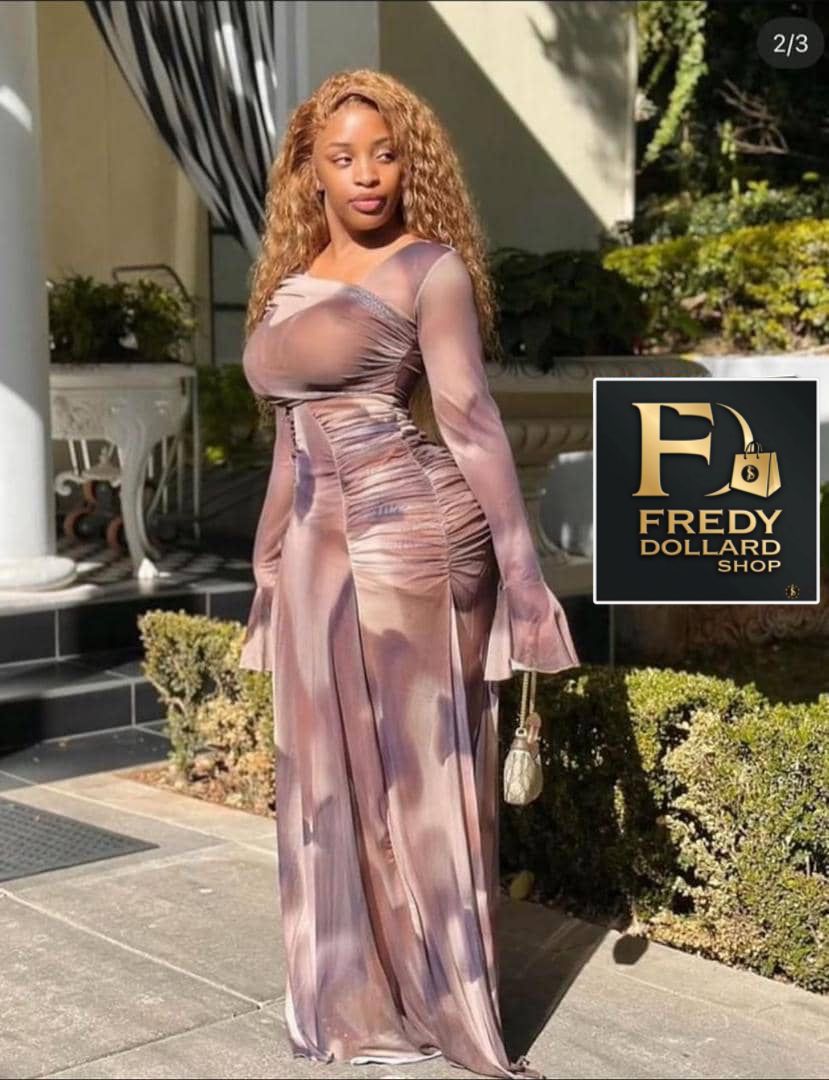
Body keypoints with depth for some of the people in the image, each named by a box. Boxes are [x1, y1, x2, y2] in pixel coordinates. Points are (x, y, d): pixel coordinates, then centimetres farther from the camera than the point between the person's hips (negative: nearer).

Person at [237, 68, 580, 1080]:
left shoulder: (429, 269, -4)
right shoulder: (289, 281, 15)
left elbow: (469, 415, -11)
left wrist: (519, 563, -16)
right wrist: (272, 559, 18)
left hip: (415, 536, -7)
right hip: (320, 548, 7)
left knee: (422, 770, 1)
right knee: (331, 776, 11)